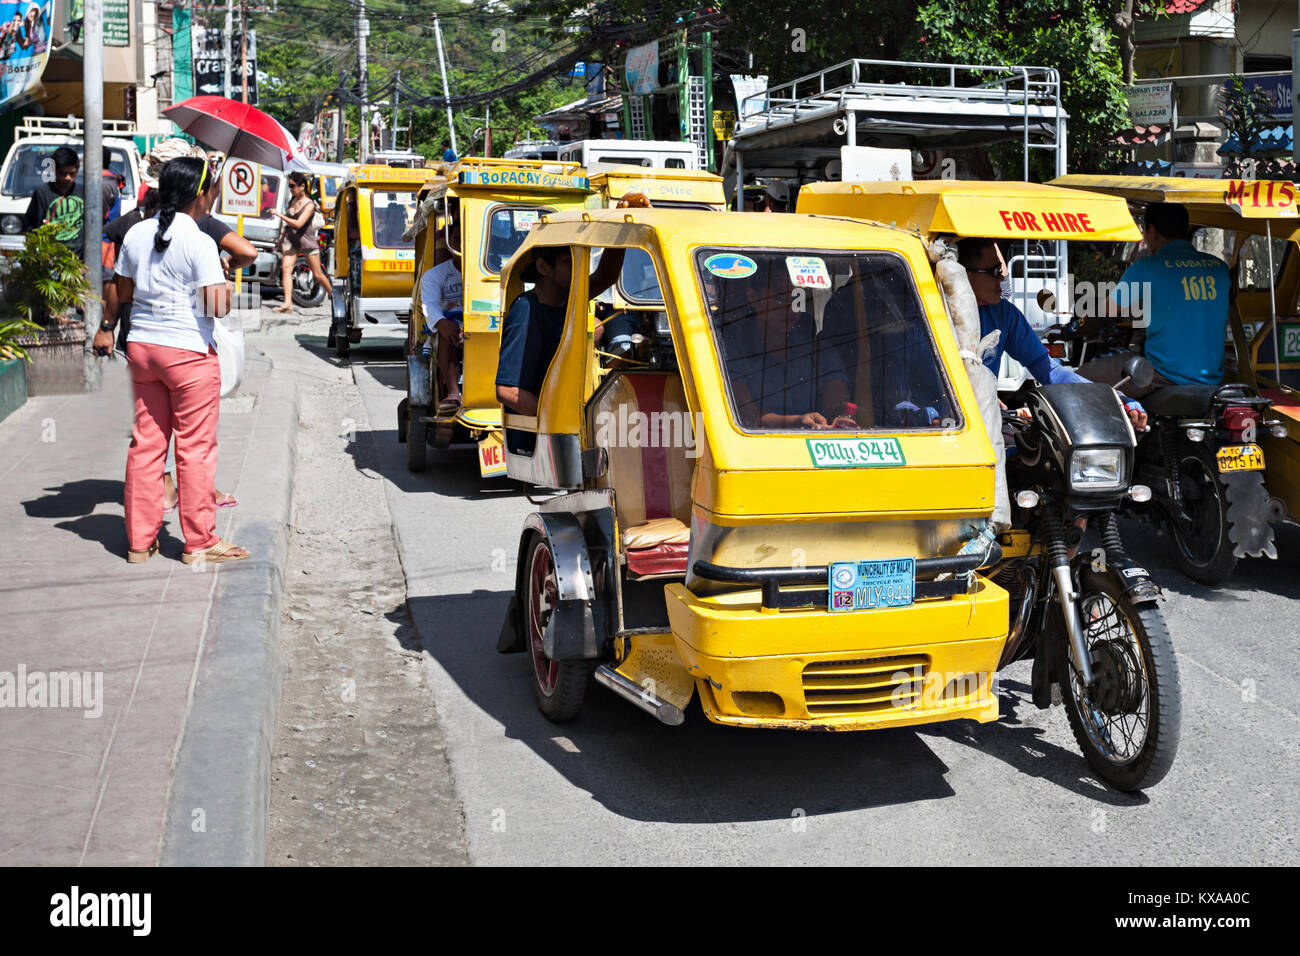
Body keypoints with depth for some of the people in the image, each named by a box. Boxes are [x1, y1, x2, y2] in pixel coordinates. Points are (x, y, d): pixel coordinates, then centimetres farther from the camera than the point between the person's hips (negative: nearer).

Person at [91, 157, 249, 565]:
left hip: (141, 346, 6)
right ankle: (199, 542, 10)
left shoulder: (136, 235, 6)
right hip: (188, 351, -6)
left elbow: (123, 293, 15)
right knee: (195, 447, 3)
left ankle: (140, 540, 17)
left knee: (145, 443, 11)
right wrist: (225, 283, 2)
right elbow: (217, 308, -18)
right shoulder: (199, 243, -13)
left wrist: (107, 326, 33)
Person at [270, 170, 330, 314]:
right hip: (291, 240, 5)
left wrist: (280, 215, -26)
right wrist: (283, 236, 22)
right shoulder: (293, 200, 8)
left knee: (318, 274, 3)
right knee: (286, 268, -14)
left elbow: (298, 224, -24)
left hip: (306, 240, -5)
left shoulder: (309, 205, -13)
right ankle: (288, 303, -21)